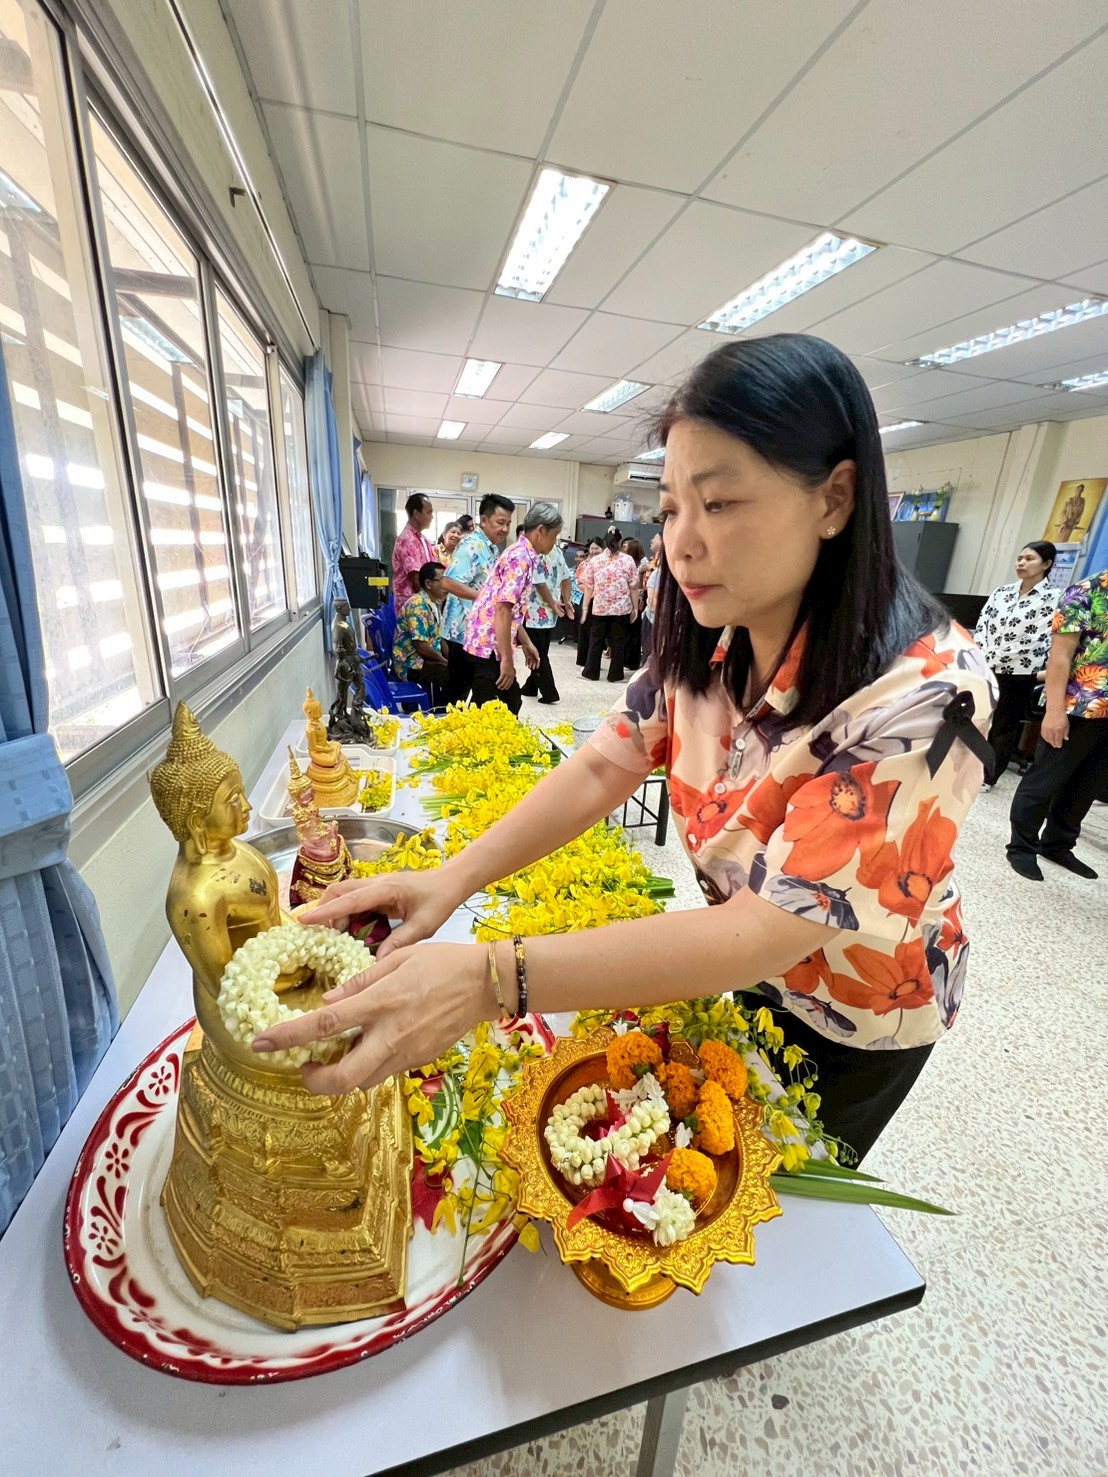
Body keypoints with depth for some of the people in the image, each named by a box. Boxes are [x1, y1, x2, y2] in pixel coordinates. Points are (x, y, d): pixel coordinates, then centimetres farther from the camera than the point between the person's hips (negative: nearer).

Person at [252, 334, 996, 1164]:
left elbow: (769, 932, -39)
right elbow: (604, 767, -18)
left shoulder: (926, 695, -35)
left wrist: (491, 979, -46)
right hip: (739, 966, 5)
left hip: (854, 1018, -4)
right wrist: (454, 877, -32)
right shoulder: (705, 646, -14)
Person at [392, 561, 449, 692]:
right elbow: (422, 647, -23)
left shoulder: (436, 603, 9)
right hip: (411, 664, -9)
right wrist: (447, 662, -12)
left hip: (429, 658, 9)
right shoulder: (418, 606, -19)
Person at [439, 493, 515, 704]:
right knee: (458, 690, 0)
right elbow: (449, 583, -27)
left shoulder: (493, 548, 14)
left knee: (465, 688, 17)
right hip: (465, 632, -9)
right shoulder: (472, 546, -16)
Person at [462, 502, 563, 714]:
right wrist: (507, 659, -23)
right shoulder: (521, 557, -16)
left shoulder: (522, 554, 16)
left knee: (511, 703, 18)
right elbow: (502, 609, -24)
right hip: (489, 644, -10)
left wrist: (526, 643, 23)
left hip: (491, 643, 10)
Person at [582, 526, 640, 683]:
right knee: (618, 642, 8)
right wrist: (635, 607, 4)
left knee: (596, 640, 12)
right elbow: (634, 587, -3)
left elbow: (589, 587, 3)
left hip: (599, 607, 1)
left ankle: (590, 673, 17)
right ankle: (615, 675, 13)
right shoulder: (628, 560, -2)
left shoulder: (595, 560, 2)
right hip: (621, 608, -1)